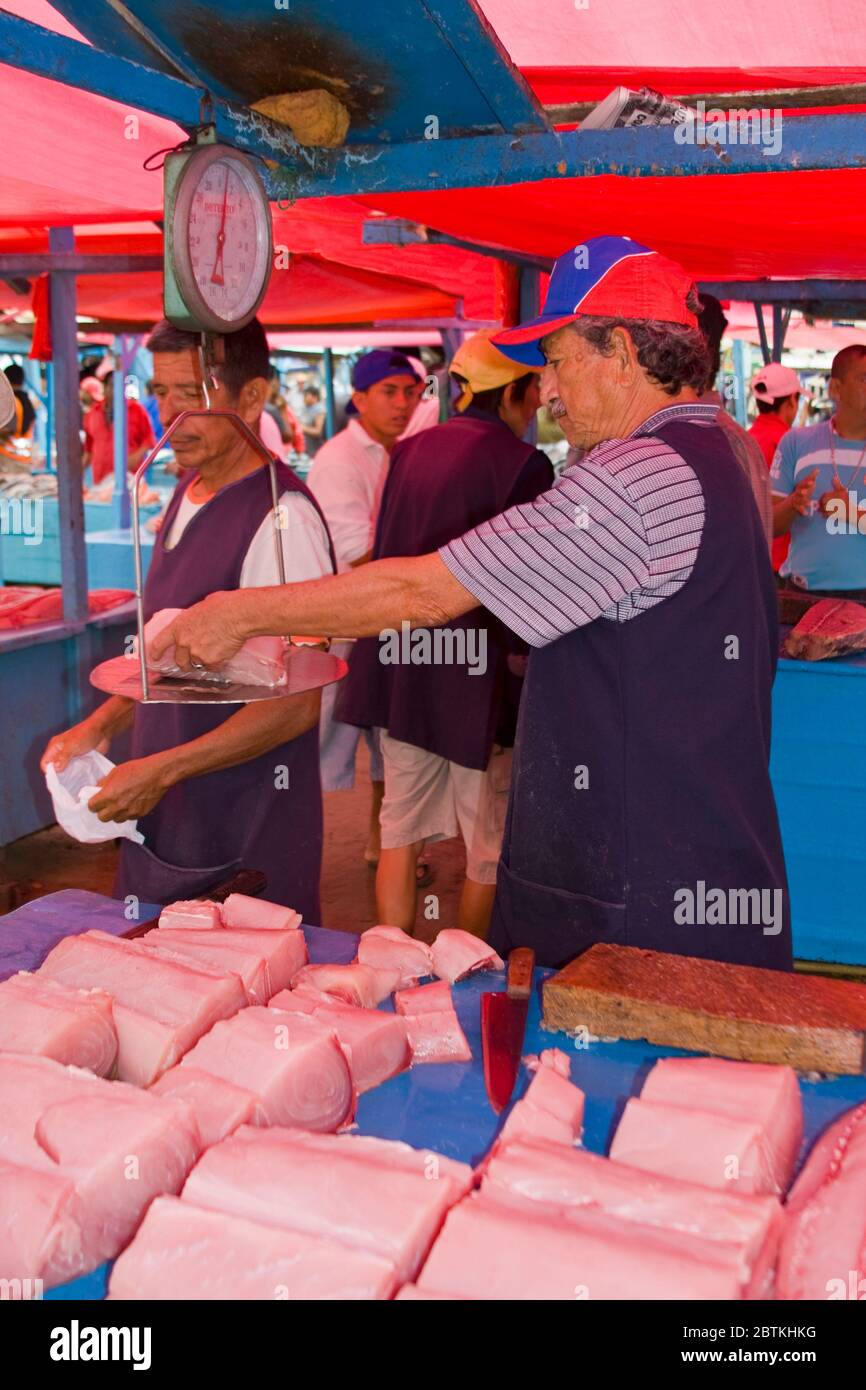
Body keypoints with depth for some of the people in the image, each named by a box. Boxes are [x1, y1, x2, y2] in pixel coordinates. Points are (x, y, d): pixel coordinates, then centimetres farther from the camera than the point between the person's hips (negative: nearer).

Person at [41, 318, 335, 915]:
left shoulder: (281, 516, -20)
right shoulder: (188, 491, 9)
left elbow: (296, 705, -21)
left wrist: (161, 771, -20)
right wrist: (102, 725, 7)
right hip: (162, 820, 8)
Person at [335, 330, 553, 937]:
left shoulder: (410, 449, 8)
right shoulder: (522, 462, -12)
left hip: (396, 674, 7)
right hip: (475, 680, -7)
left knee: (401, 835, 15)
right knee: (491, 852, 7)